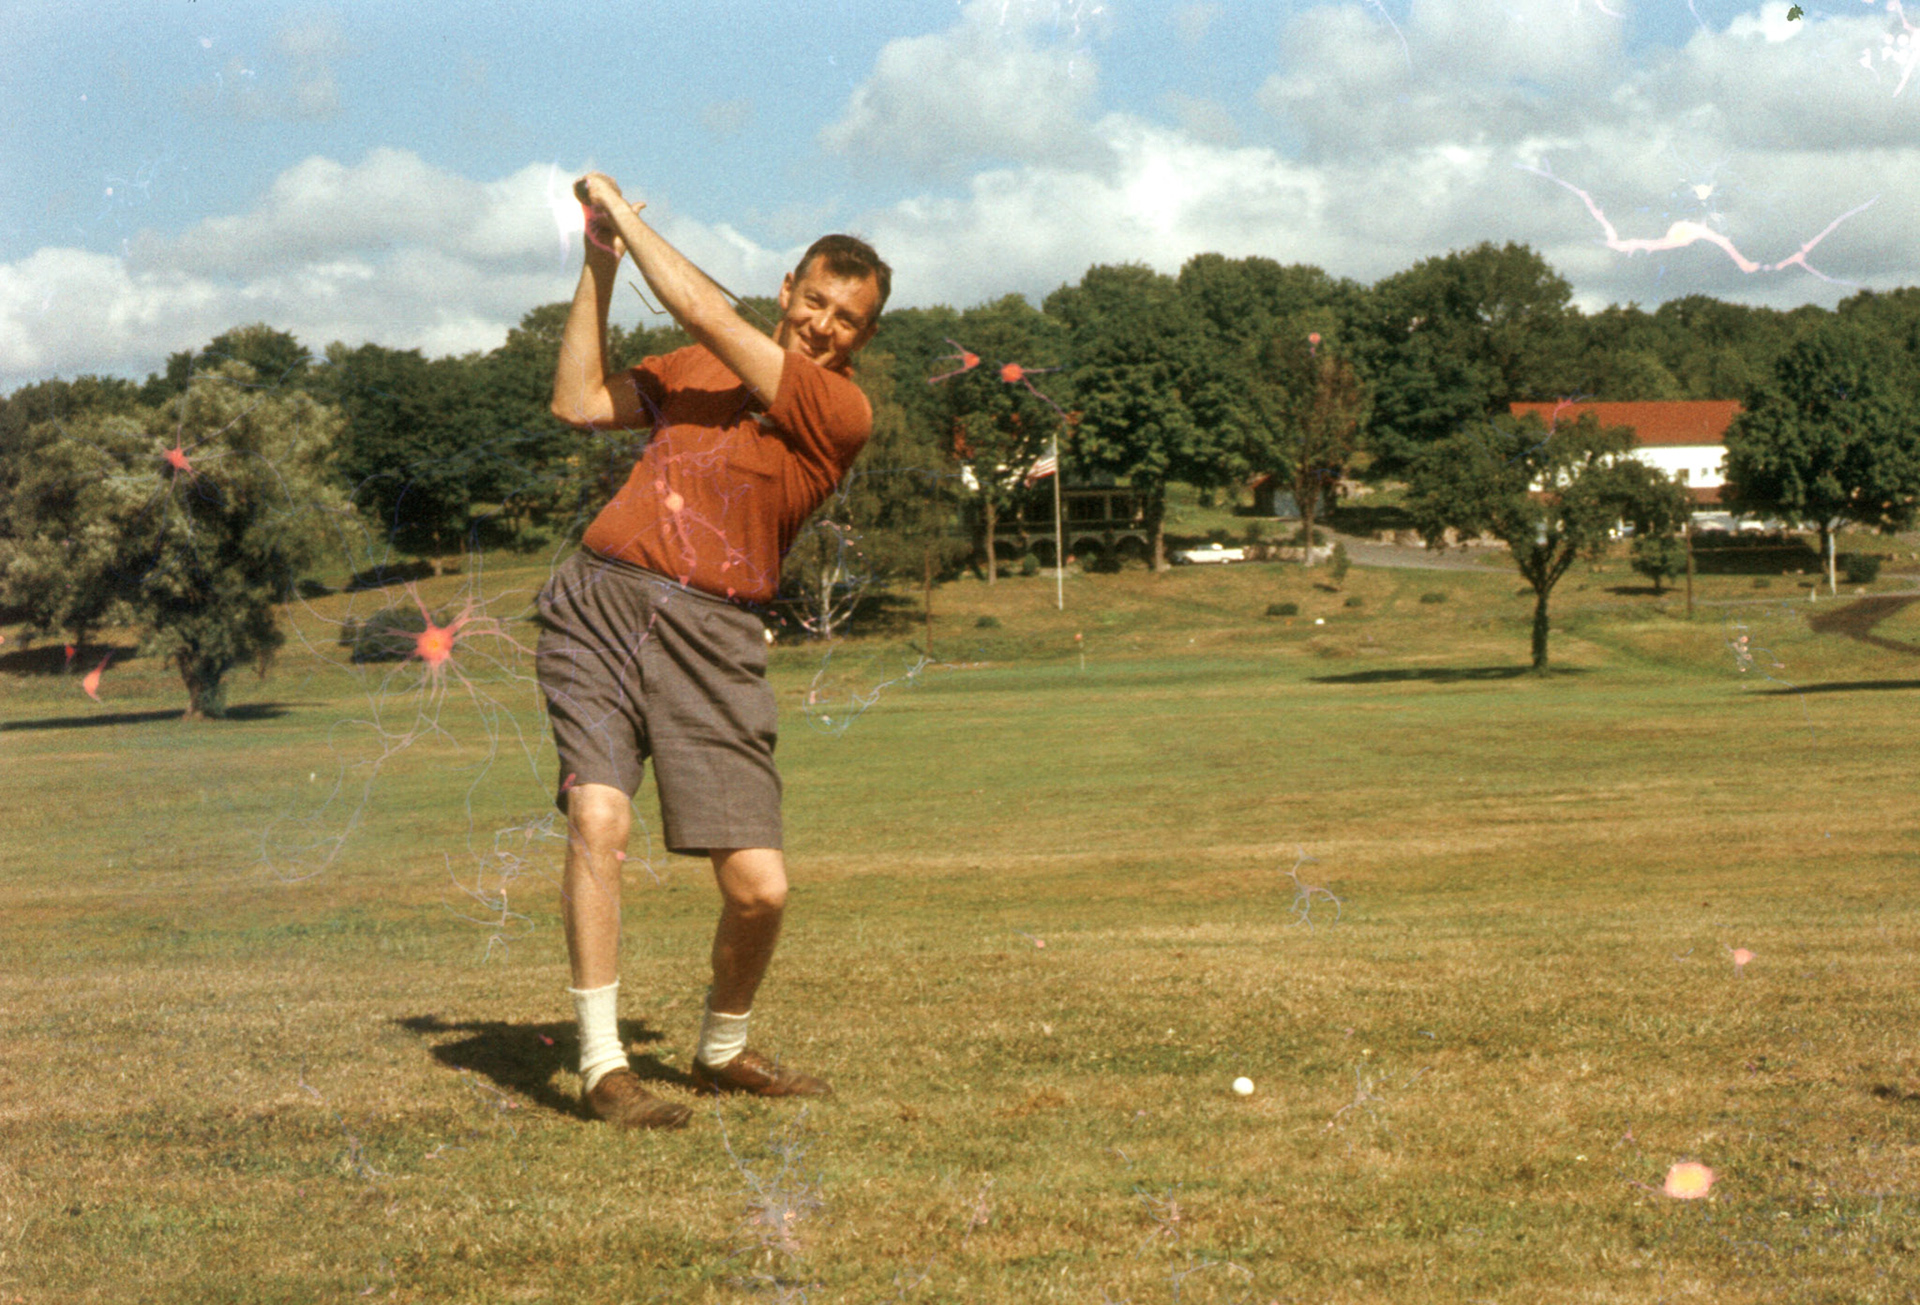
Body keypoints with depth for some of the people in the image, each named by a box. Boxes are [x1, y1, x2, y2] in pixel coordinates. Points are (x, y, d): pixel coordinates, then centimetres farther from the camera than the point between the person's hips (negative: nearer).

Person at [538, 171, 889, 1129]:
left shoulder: (841, 414, -1)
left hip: (712, 633, -2)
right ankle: (602, 1063, -9)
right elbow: (578, 403, 18)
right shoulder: (698, 367, 17)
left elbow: (704, 310, -4)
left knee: (759, 887, -7)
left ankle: (721, 1051, 22)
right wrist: (599, 264, 14)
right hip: (601, 600, 2)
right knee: (598, 820, -19)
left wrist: (625, 213, 7)